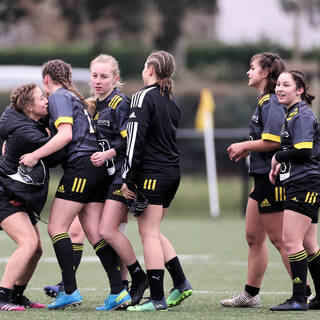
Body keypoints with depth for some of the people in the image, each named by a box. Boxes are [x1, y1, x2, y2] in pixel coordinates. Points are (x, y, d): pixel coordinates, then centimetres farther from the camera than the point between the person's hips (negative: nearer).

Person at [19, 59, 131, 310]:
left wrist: (36, 155, -14)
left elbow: (65, 135, -16)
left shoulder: (58, 97, -2)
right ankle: (119, 291, -4)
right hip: (99, 168, 9)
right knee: (94, 233, 5)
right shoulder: (75, 97, 26)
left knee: (56, 228, -5)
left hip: (81, 166, -9)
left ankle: (70, 291, -11)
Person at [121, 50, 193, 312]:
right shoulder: (172, 102, 15)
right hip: (173, 172, 8)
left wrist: (128, 178, -16)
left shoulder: (144, 97, -10)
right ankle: (180, 283, 14)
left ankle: (157, 298, -7)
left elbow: (135, 138, -17)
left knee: (148, 233, -5)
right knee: (153, 232, 18)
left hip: (152, 173, -8)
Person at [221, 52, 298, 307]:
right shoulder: (266, 102, 16)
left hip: (272, 179, -11)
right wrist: (248, 150, 14)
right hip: (262, 178, 11)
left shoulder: (271, 103, -16)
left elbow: (273, 141, -25)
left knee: (279, 239, -6)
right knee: (253, 236, 14)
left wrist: (245, 146, -12)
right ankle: (251, 294, 21)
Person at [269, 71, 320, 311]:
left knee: (291, 241, -12)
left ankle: (299, 299, -11)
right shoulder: (292, 115, 20)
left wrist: (278, 158, -7)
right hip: (300, 186, 10)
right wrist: (281, 165, 10)